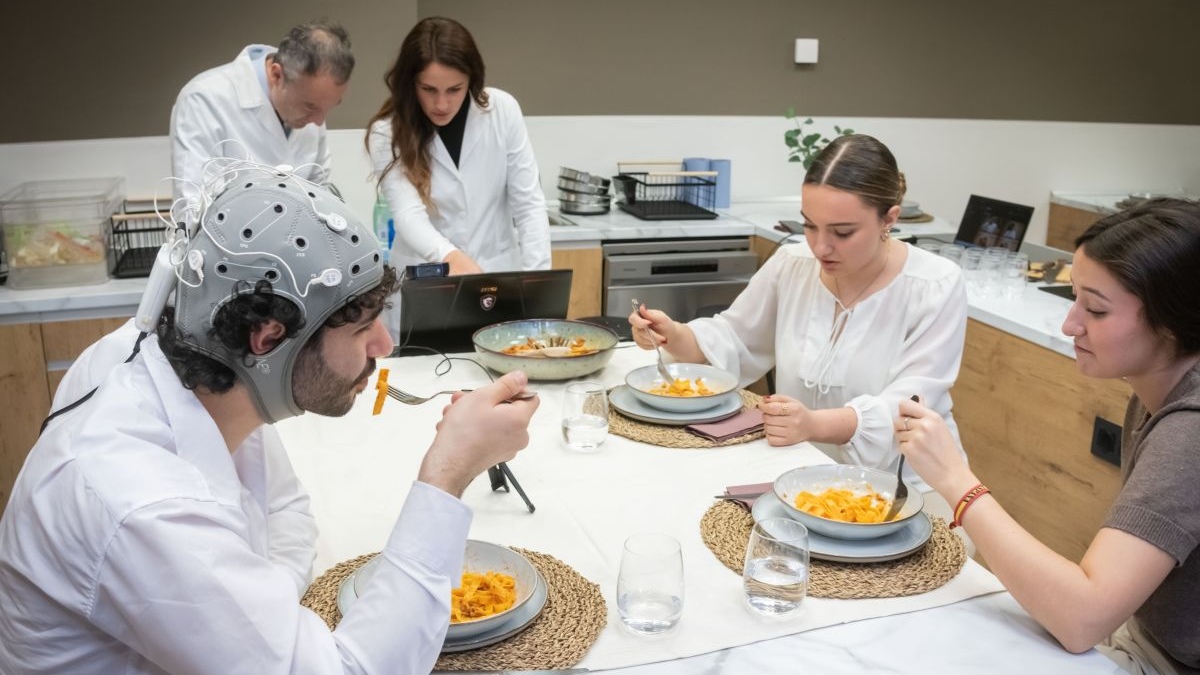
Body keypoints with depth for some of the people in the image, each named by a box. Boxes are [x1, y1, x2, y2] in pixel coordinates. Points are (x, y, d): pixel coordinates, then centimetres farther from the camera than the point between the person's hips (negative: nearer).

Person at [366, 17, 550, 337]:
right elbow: (408, 215, -24)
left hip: (500, 277, 1)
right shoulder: (388, 132, -12)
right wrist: (452, 258, -43)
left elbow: (528, 203, -7)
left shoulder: (502, 109, -8)